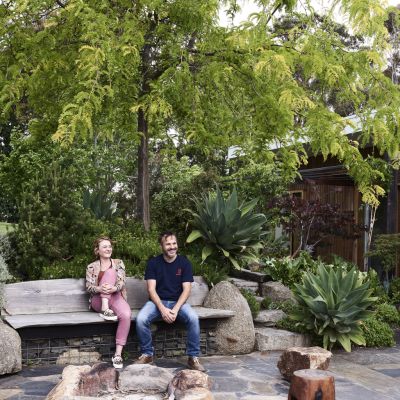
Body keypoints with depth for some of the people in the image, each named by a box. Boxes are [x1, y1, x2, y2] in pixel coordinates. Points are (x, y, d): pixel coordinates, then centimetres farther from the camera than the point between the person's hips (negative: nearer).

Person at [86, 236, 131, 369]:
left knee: (126, 315, -34)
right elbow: (89, 287, 0)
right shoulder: (91, 267, 11)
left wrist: (114, 288, -26)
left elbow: (121, 282, -1)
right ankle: (104, 309, -31)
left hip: (116, 297, 1)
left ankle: (118, 354, -29)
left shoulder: (118, 263, 13)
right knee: (110, 272, -23)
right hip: (98, 301, -1)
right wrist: (100, 289, -25)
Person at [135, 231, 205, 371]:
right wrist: (162, 309, -22)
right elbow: (151, 289, -7)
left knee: (193, 318, -30)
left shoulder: (184, 263, -1)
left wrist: (176, 309, -21)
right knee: (140, 319, -29)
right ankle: (147, 354, -6)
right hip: (157, 302, 0)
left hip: (178, 302, 0)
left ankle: (193, 357, -14)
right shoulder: (153, 263, -1)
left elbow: (186, 289, -6)